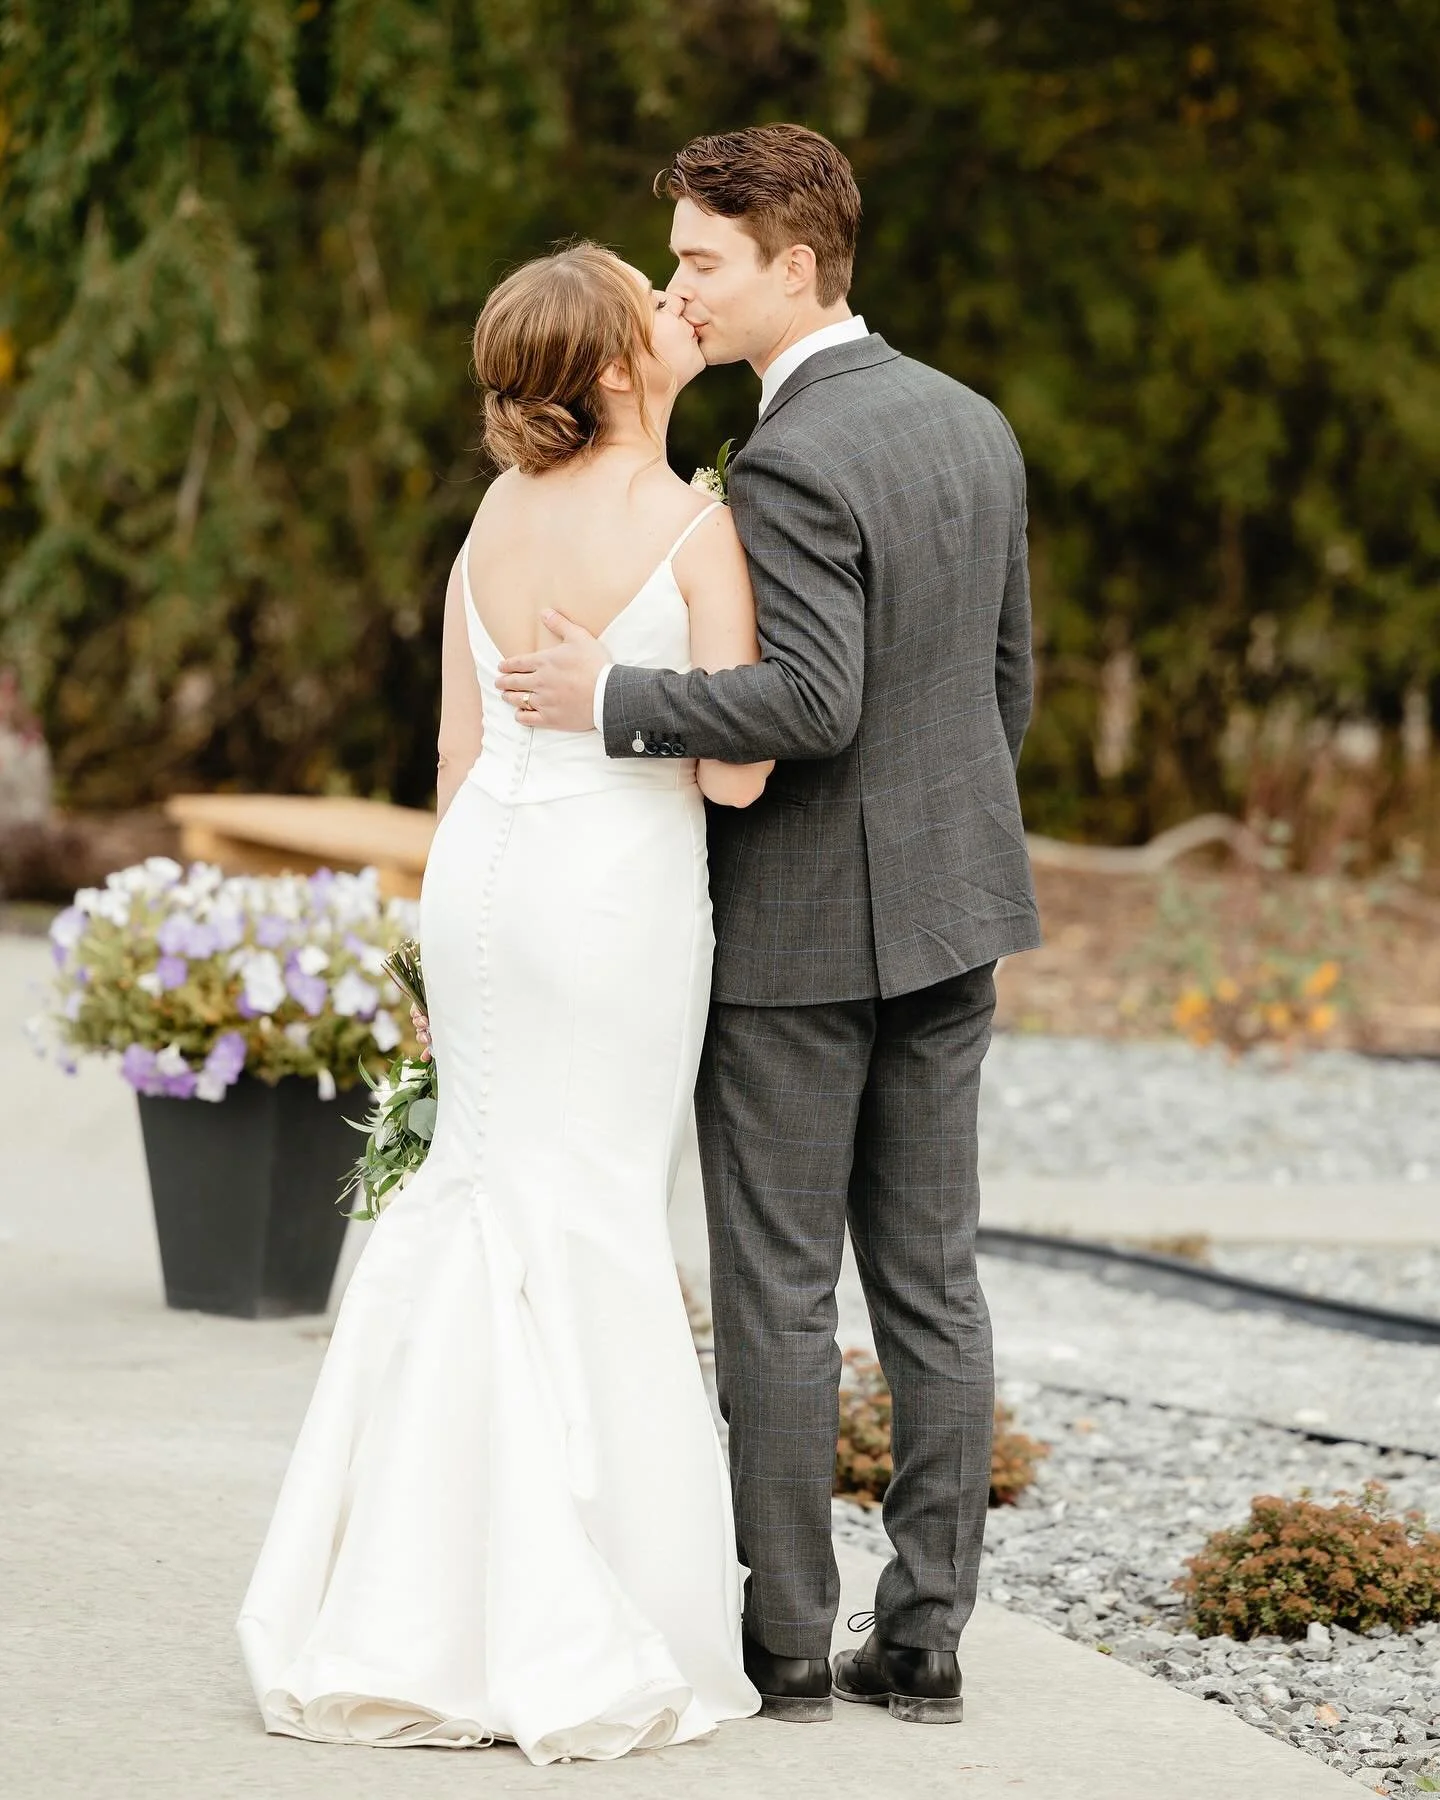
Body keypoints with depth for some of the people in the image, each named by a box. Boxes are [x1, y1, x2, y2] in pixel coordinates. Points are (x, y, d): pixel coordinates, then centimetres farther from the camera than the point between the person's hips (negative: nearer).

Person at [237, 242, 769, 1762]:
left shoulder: (499, 510, 7)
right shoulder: (695, 529, -12)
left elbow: (459, 746, 11)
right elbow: (733, 772, -14)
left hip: (482, 873, 6)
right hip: (621, 888, -6)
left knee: (479, 1196, 14)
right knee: (595, 1229, 1)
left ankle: (407, 1618, 16)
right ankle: (578, 1637, 6)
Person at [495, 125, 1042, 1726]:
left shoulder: (789, 463, -18)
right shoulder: (973, 426, 8)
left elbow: (809, 702, -27)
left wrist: (611, 700, -19)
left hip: (803, 926, -8)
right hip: (951, 907, 8)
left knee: (777, 1291, 1)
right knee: (929, 1278, 9)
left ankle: (785, 1641, 7)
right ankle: (925, 1636, 13)